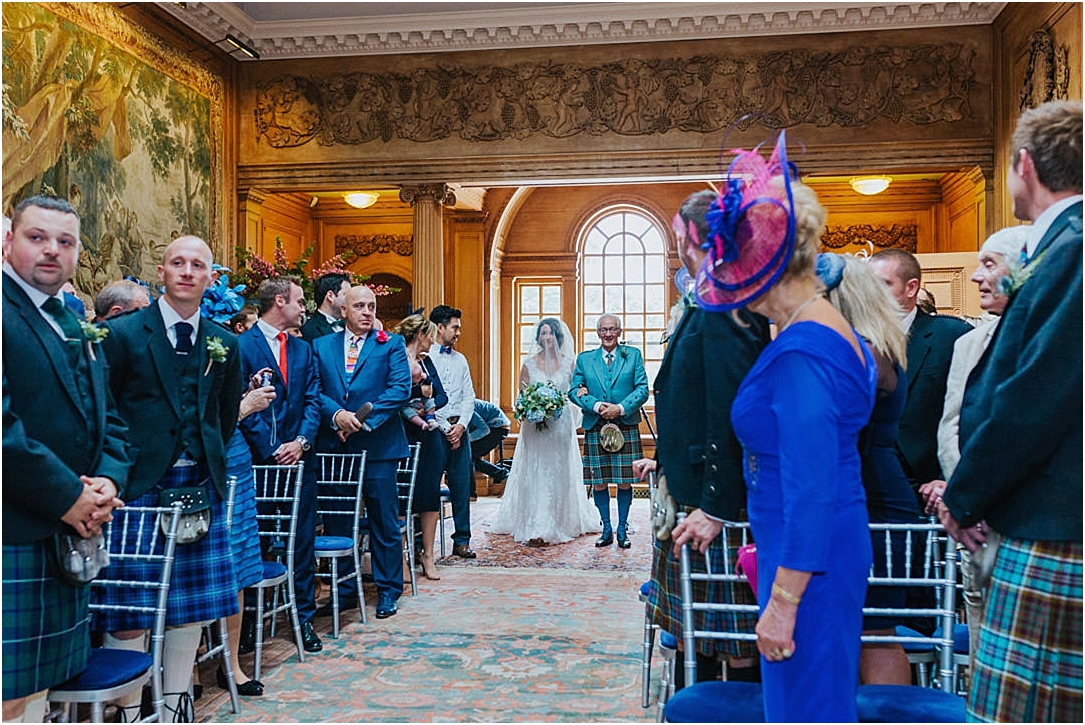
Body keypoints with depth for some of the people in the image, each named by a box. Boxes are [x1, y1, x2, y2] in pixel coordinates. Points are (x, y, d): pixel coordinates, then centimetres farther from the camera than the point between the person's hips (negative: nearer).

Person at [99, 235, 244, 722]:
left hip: (200, 485, 4)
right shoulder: (123, 333, -3)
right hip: (138, 485, -4)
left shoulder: (223, 343, 10)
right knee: (128, 605, 0)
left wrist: (211, 459, 13)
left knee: (192, 601, 10)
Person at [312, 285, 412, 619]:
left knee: (385, 521, 4)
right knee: (336, 520, 9)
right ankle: (343, 588, 24)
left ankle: (388, 590, 18)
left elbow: (400, 389, -6)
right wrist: (336, 414, -15)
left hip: (378, 445, -2)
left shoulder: (391, 344, 6)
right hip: (333, 445, 2)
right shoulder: (321, 345, 12)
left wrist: (365, 420, -15)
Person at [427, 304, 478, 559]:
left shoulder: (460, 359, 17)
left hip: (459, 430, 6)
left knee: (462, 487, 7)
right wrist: (445, 427, -10)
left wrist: (461, 425, -3)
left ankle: (462, 541, 15)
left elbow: (469, 397, 12)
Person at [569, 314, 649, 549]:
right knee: (599, 482, 4)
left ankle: (623, 529, 16)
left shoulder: (633, 355, 7)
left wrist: (621, 408, -14)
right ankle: (606, 529, 17)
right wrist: (596, 405, -12)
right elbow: (574, 391, 5)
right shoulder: (584, 359, 10)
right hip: (595, 429, 1)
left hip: (626, 428, -1)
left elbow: (643, 389, 0)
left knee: (624, 481, 3)